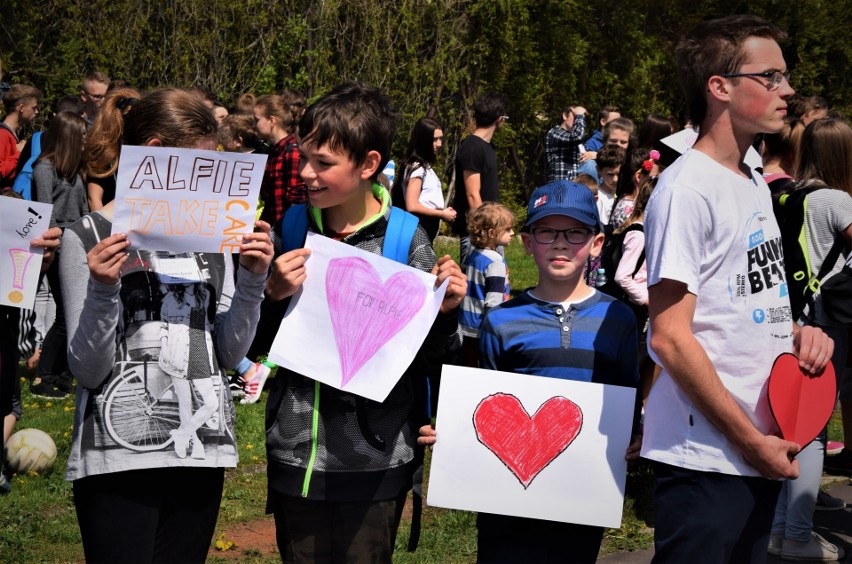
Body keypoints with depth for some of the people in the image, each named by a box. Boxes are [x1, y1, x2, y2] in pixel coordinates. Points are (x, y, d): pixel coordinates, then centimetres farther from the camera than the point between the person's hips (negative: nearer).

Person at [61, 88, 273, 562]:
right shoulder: (89, 238, -2)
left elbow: (230, 354, 8)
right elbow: (88, 370, -6)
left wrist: (252, 280, -4)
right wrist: (103, 291, -20)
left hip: (201, 450, 4)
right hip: (119, 456, -4)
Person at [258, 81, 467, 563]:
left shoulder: (406, 241, -7)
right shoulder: (288, 231, 1)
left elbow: (426, 363, 0)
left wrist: (446, 312, -18)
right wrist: (270, 295, -12)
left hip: (373, 463, -3)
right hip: (294, 455, 3)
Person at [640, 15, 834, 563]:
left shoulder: (755, 183, 14)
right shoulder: (687, 188, -14)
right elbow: (670, 336, -18)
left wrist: (797, 330, 3)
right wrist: (750, 440, -16)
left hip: (761, 450, 9)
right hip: (704, 461, -9)